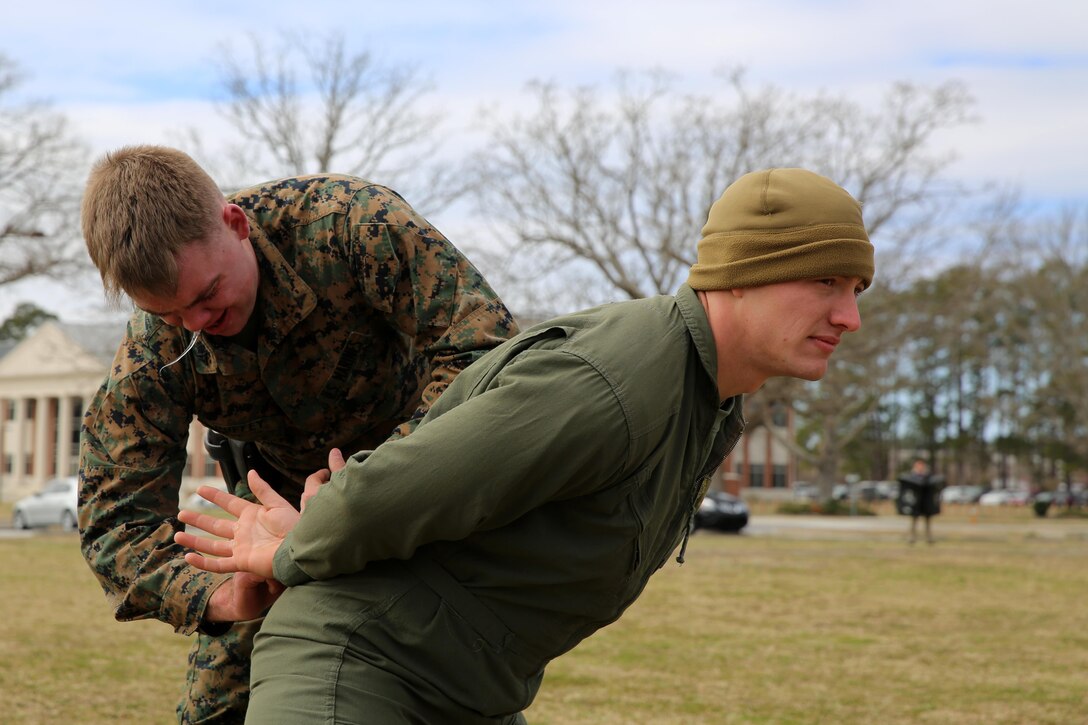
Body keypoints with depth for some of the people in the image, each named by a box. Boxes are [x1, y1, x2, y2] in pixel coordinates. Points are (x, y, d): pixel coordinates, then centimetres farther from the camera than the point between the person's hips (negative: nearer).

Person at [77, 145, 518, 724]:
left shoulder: (349, 221, -37)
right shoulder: (151, 356, -26)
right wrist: (218, 596, -46)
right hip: (286, 486, 3)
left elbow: (485, 342, -40)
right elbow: (114, 518, -26)